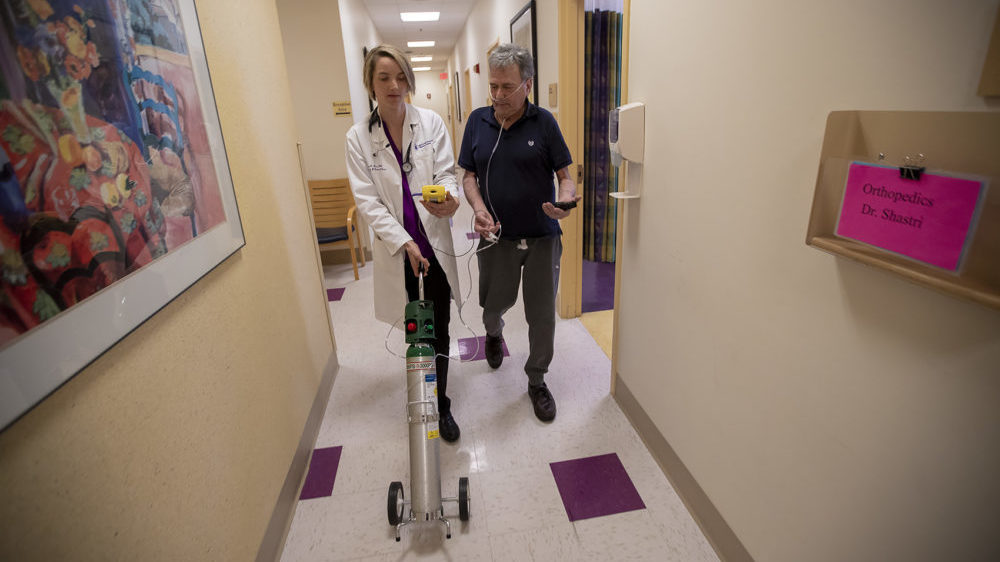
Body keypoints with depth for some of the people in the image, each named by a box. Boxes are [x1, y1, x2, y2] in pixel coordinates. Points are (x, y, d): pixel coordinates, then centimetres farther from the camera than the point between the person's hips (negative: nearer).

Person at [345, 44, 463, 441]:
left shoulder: (431, 123, 0)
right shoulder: (358, 138, -2)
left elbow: (446, 173, -3)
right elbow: (367, 201, -6)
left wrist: (449, 198, -28)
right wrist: (404, 242, -16)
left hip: (434, 242, 0)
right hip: (395, 247, 0)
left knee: (438, 329, 2)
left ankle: (440, 405, 20)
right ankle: (435, 403, 37)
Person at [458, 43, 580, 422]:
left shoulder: (543, 122, -4)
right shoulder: (478, 121, 3)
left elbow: (565, 175, -2)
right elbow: (468, 175, 6)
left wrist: (566, 200, -24)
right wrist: (478, 208, -14)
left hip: (542, 237, -1)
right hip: (496, 236, 2)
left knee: (541, 315, 6)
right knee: (493, 303, 16)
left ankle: (537, 380, 28)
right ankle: (493, 333, 54)